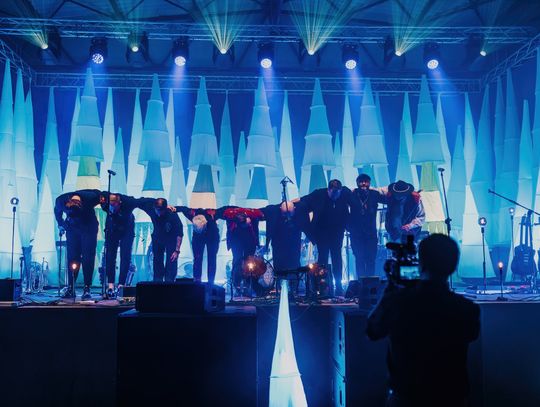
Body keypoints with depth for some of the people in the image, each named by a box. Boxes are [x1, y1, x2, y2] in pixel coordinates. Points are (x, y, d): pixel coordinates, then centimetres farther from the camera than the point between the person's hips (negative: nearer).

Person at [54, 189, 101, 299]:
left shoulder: (90, 197, -31)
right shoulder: (61, 200, -22)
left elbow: (99, 193, -6)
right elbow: (57, 211, 2)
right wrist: (60, 224, 2)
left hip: (89, 227, -2)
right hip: (72, 228, 2)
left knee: (88, 259, -10)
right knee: (72, 258, -4)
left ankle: (87, 289, -6)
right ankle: (70, 289, 3)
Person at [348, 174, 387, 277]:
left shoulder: (374, 194, 3)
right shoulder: (352, 195, -1)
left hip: (371, 232, 1)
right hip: (356, 233, -1)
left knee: (371, 259, 0)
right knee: (359, 259, 0)